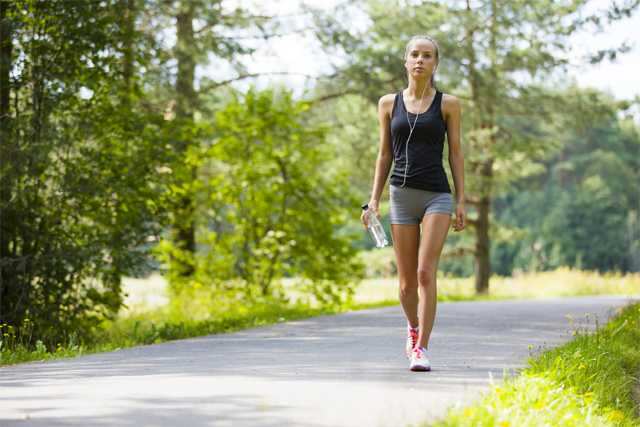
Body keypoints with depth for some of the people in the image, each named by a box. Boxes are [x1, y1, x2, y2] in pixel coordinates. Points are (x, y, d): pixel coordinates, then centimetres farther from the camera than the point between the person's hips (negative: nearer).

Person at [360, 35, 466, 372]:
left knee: (426, 273, -16)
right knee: (407, 281, 7)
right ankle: (414, 329, 35)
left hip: (437, 195, -2)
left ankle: (421, 349, -14)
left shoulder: (448, 104, 4)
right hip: (402, 194, 2)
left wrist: (461, 200, -2)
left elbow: (456, 153, 4)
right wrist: (374, 198, 6)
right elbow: (384, 155, 13)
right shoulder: (389, 103, 9)